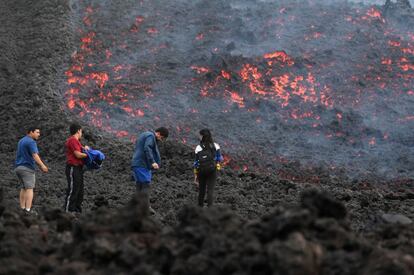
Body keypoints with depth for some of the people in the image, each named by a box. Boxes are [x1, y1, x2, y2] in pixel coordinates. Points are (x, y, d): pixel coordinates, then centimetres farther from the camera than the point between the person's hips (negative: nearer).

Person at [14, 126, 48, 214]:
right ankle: (28, 210, -13)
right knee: (29, 188, -6)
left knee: (24, 188, 17)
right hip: (27, 167, -9)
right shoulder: (31, 142, -12)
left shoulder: (21, 141, 18)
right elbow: (35, 155, -24)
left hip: (18, 167, 9)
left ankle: (22, 208, 12)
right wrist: (42, 166, -31)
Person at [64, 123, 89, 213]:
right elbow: (78, 155, -18)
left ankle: (77, 210, 19)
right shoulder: (73, 140, -12)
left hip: (78, 169, 11)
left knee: (80, 192, 14)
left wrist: (84, 148, 7)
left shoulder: (75, 140, 19)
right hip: (73, 168, -11)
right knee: (72, 191, -11)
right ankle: (68, 211, -11)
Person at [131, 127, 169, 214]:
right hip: (142, 164, -10)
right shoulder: (151, 136, -7)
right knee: (146, 184, -12)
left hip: (136, 164, 10)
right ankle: (146, 206, -16)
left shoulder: (144, 135, 24)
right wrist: (153, 162, -28)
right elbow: (147, 148, -22)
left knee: (139, 185, 8)